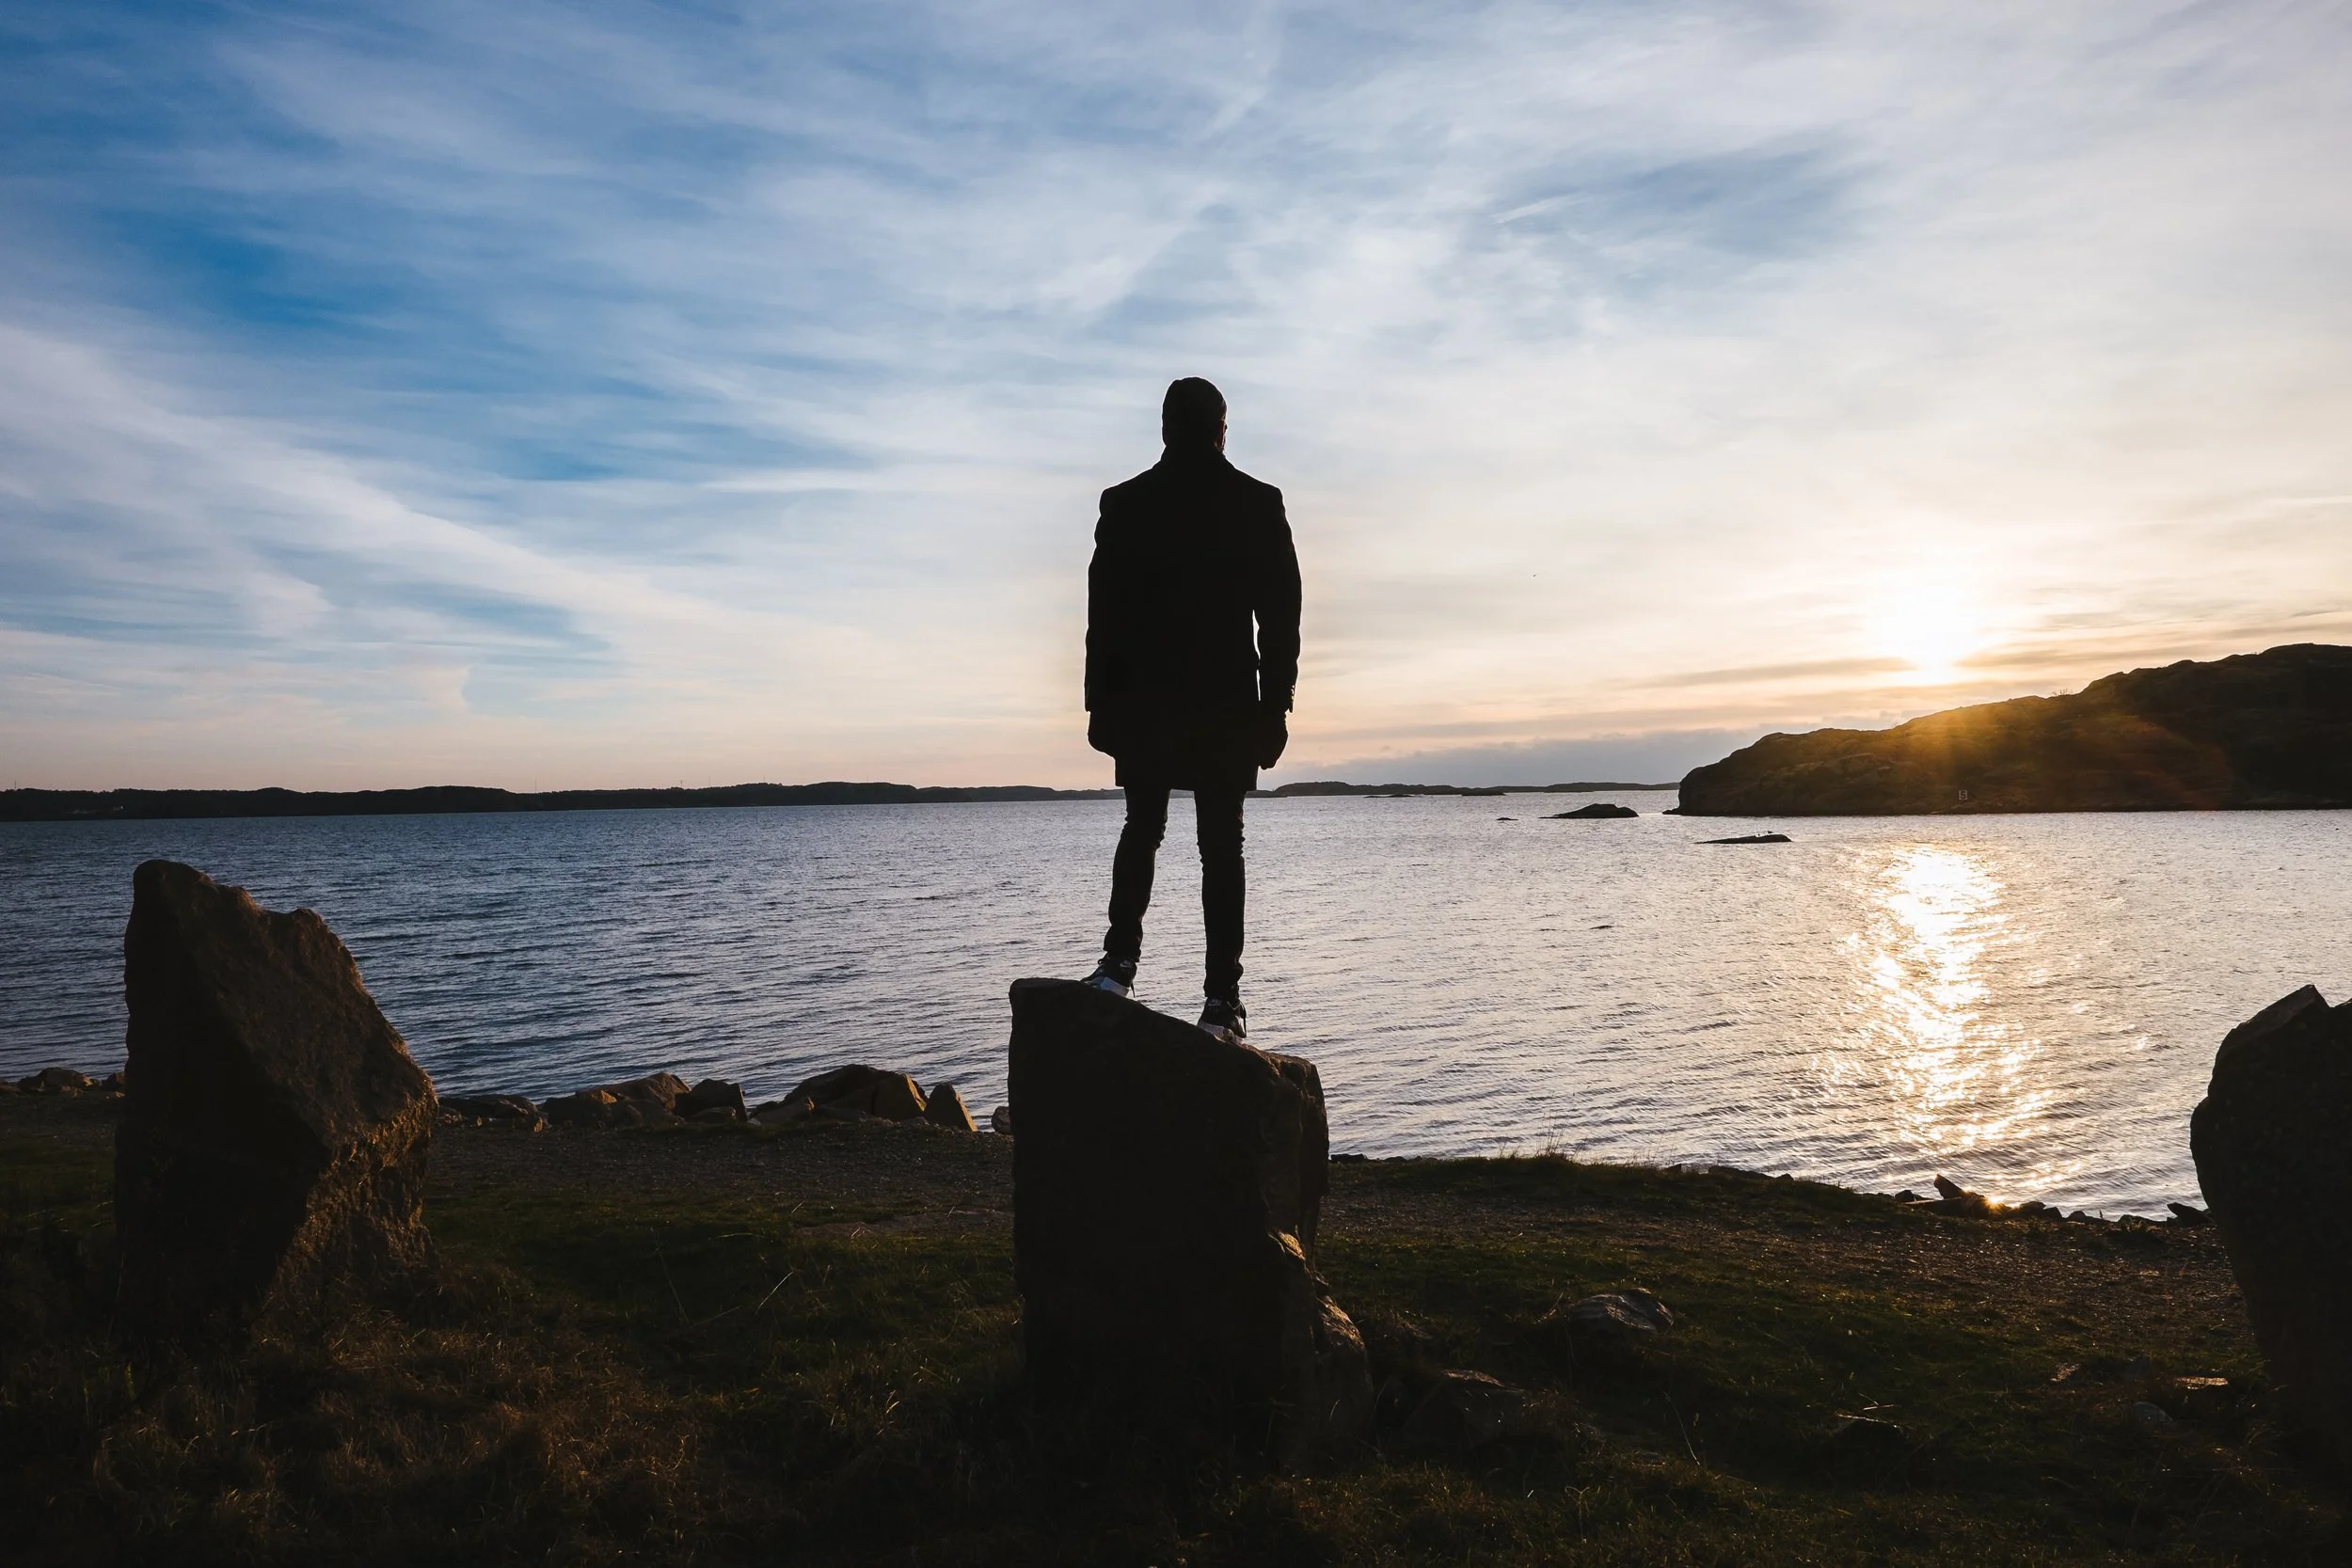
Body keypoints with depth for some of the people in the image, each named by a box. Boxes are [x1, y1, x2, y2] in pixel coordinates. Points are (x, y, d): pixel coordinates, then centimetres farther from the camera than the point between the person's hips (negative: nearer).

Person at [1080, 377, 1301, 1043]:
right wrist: (1276, 704, 4)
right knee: (1222, 843, 3)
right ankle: (1222, 998, 1)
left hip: (1145, 699, 1)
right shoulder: (1259, 504, 2)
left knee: (1142, 828, 15)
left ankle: (1119, 964, 0)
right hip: (1230, 702, 0)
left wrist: (1101, 702, 6)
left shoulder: (1125, 503, 3)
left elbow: (1104, 614, 2)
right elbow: (1281, 616, 0)